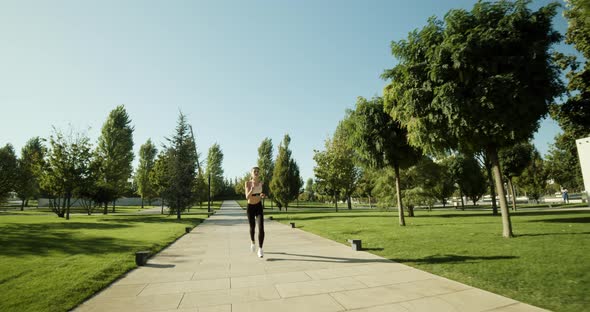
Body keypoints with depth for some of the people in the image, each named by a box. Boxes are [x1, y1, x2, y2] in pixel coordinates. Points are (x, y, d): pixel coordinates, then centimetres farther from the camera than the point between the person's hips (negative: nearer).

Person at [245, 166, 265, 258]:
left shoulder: (261, 183, -3)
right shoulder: (248, 183, -11)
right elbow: (247, 197, -21)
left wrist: (262, 196, -9)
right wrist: (252, 188, -37)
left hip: (259, 207, 1)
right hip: (250, 207, -1)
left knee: (261, 227, -15)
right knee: (252, 227, 15)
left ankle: (260, 249, -7)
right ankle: (252, 242, 45)